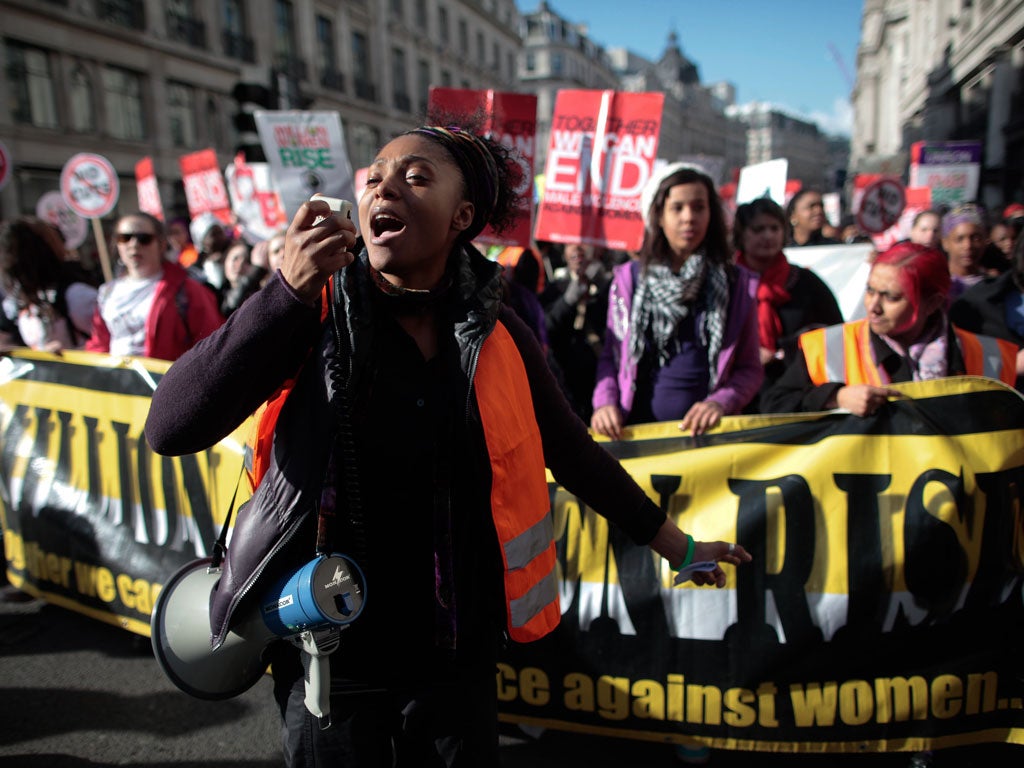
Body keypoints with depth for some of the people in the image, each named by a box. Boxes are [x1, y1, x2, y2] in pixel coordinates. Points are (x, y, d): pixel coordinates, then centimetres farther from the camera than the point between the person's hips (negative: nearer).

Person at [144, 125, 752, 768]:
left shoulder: (493, 332, -5)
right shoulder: (315, 309, -11)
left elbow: (571, 450, 5)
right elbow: (171, 427, -19)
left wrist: (676, 544, 13)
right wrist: (291, 289, -27)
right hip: (329, 650, -1)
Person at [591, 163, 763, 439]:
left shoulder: (738, 284, 8)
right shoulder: (627, 279, 8)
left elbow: (750, 367, 9)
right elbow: (610, 356, 11)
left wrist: (721, 402, -9)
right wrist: (604, 402, -6)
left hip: (706, 428, 0)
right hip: (638, 426, 0)